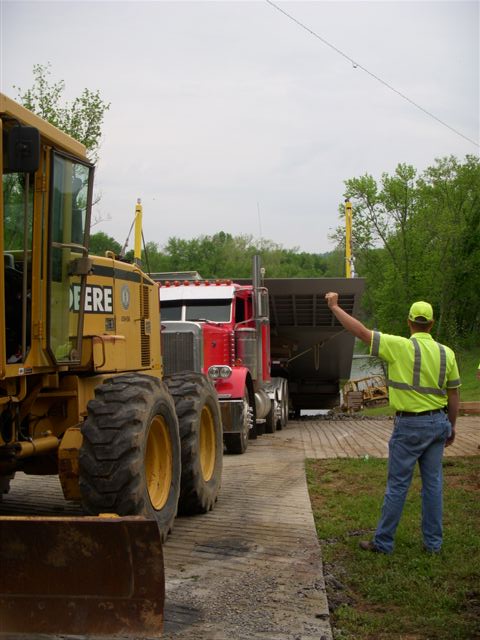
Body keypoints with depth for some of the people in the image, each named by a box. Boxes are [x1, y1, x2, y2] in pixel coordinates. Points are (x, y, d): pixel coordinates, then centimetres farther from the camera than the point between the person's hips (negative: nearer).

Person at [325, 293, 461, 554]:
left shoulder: (401, 347, -14)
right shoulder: (447, 353, 1)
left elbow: (361, 331, -14)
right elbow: (453, 394, 7)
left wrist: (334, 307, -4)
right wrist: (451, 426, 20)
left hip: (409, 425, -5)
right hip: (438, 422, 5)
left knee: (397, 484, 2)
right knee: (433, 483, 11)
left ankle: (383, 541, 11)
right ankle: (433, 542, 18)